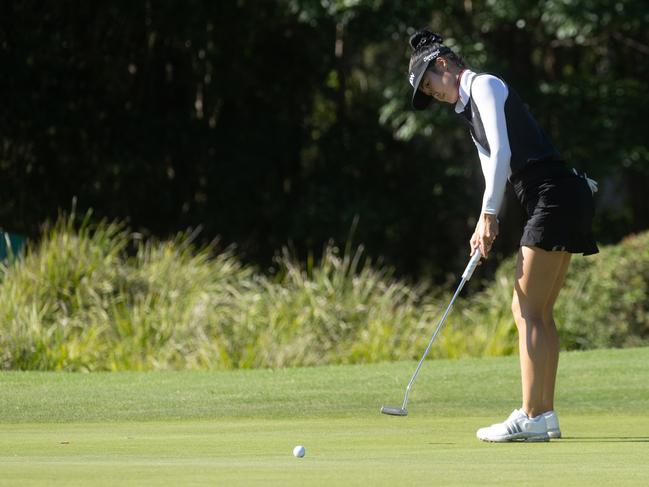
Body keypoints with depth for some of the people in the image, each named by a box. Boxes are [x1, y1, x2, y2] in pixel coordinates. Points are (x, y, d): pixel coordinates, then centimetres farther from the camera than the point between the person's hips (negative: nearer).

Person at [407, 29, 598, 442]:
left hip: (555, 195, -10)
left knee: (528, 310, -10)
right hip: (558, 205, 10)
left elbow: (502, 153, -13)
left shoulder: (485, 85, -3)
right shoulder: (470, 110, 25)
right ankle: (544, 414, 12)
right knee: (537, 312, 10)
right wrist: (486, 225, 9)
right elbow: (495, 167, 22)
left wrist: (489, 214, -11)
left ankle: (531, 417, -12)